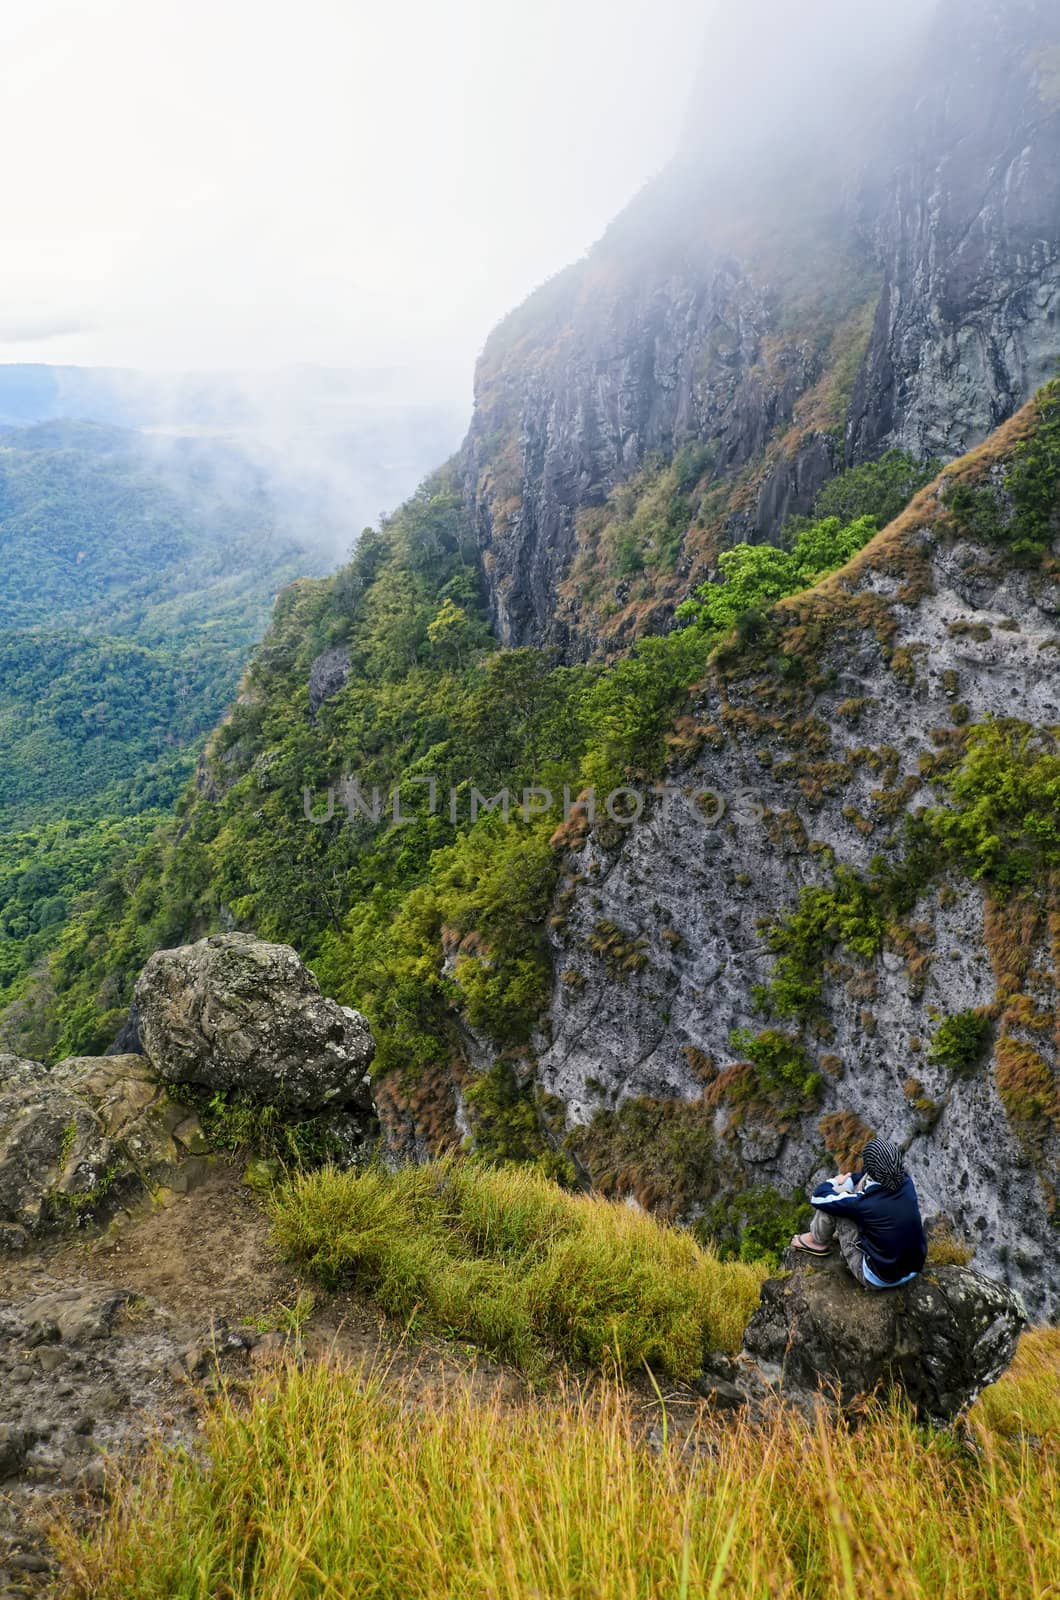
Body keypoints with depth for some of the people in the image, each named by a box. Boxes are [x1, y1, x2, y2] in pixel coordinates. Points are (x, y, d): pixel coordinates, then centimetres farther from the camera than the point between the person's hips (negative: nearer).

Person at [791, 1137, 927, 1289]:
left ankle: (818, 1241, 22)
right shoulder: (906, 1181, -16)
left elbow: (818, 1197, -12)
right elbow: (880, 1174, 10)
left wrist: (834, 1182, 8)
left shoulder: (864, 1203, -29)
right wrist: (850, 1178, 14)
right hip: (914, 1269, 6)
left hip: (880, 1280, -6)